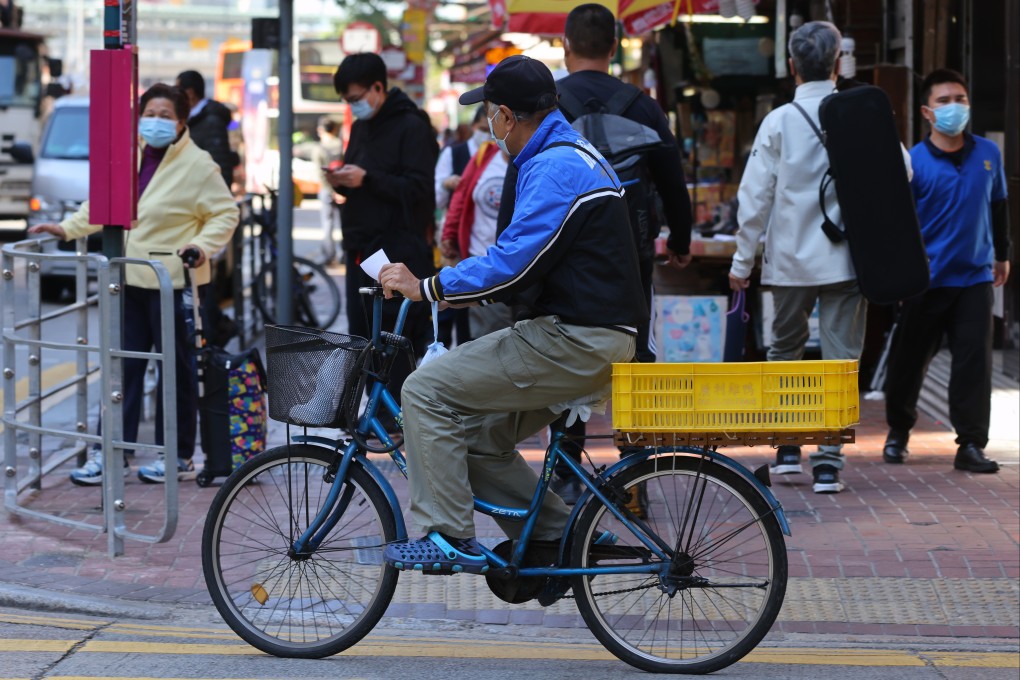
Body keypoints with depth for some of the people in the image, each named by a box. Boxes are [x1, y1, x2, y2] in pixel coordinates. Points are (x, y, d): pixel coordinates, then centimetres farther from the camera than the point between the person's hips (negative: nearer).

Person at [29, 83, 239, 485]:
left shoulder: (197, 165, -7)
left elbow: (225, 214, -6)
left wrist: (203, 245, -21)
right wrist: (68, 228, 10)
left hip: (173, 282, -5)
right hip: (130, 278, 6)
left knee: (177, 370, 4)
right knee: (123, 366, 6)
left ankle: (179, 458, 13)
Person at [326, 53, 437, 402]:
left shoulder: (411, 127, -9)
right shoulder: (360, 128, 18)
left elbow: (419, 189, -16)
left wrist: (367, 179, -21)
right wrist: (342, 183, 2)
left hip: (397, 252, -9)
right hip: (361, 251, 9)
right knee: (362, 338, 9)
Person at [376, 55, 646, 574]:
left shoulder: (554, 168, -15)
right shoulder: (572, 153, 19)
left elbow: (513, 264, -23)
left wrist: (426, 287, -14)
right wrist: (455, 289, 17)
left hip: (574, 344, -11)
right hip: (589, 338, 11)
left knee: (427, 391, -11)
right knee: (479, 435, 17)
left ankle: (447, 537, -10)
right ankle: (558, 536, 20)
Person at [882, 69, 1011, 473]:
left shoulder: (988, 154, 4)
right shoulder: (913, 162, -8)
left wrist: (1002, 253, 26)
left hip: (975, 277, 2)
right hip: (927, 280, -2)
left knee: (975, 360, -4)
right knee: (911, 359, 7)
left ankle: (971, 445, 1)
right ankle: (898, 432, 27)